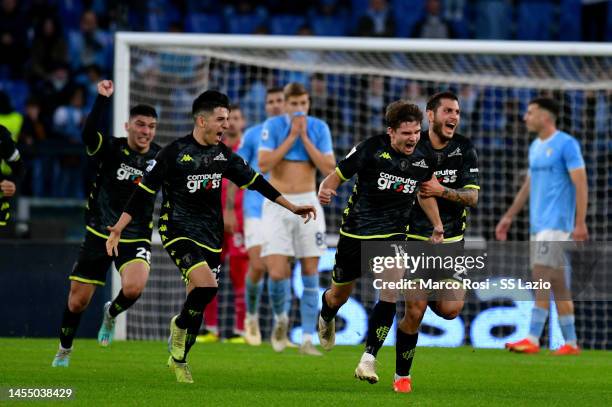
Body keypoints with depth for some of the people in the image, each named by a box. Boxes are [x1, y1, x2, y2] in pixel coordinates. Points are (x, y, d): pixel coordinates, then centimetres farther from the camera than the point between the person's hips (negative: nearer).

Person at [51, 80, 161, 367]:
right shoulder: (111, 149, -10)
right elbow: (89, 133, -32)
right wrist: (103, 99, -39)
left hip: (135, 238, 1)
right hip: (98, 234, -1)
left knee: (133, 288, -28)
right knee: (77, 301, 5)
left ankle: (111, 314, 8)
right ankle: (64, 351, 33)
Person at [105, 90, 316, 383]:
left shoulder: (223, 155, 5)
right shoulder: (174, 153, -12)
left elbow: (255, 182, 16)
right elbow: (143, 192, -9)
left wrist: (292, 207, 17)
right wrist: (118, 228, -16)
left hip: (211, 236, 6)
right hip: (179, 232, -6)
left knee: (198, 301, 9)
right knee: (206, 285, -27)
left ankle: (178, 359, 28)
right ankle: (179, 326, 2)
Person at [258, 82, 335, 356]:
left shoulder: (318, 128, 0)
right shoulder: (273, 125, -5)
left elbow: (329, 169, -8)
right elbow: (263, 164, -16)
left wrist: (304, 137, -13)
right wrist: (292, 136, -16)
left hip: (307, 204, 2)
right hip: (277, 206, -2)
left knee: (310, 273, -1)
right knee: (277, 273, -13)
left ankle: (307, 340, 4)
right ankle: (280, 318, 18)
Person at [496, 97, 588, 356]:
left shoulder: (566, 144, -9)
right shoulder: (535, 147, 16)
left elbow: (581, 184, -13)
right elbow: (528, 186, 24)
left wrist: (580, 223, -18)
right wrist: (508, 217, 21)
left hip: (556, 222, -8)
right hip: (538, 224, 8)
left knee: (540, 275, -15)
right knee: (556, 283, 7)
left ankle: (532, 339, -18)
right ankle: (570, 342, 9)